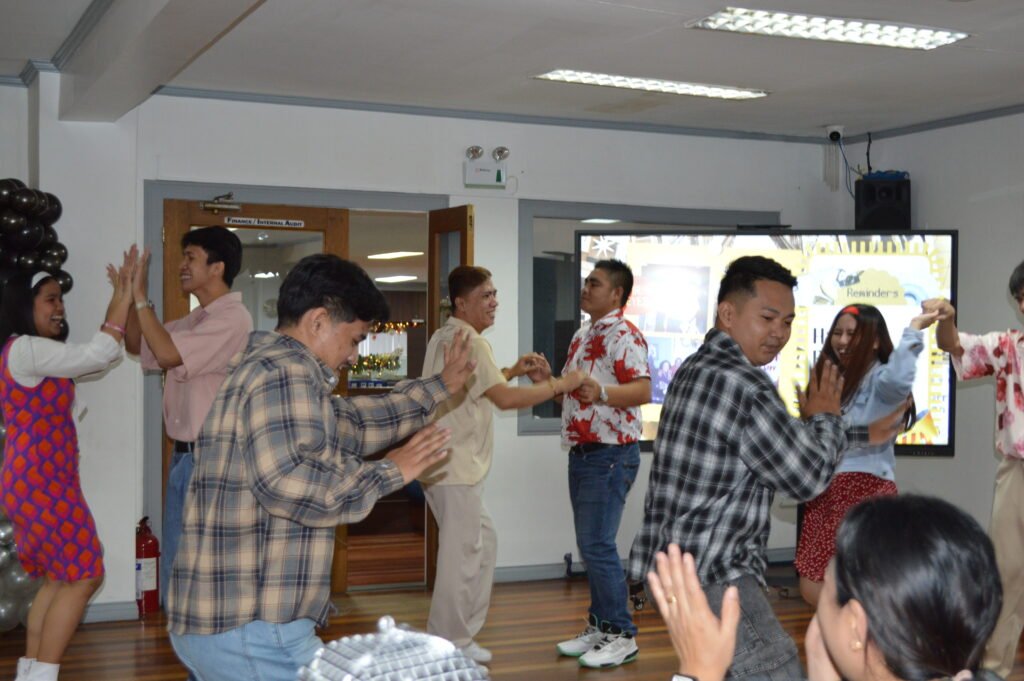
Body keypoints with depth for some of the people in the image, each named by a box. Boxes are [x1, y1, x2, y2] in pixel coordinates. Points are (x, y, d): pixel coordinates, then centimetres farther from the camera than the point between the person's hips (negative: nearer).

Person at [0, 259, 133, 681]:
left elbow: (96, 354, 18)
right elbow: (99, 355, -21)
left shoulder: (35, 354, 17)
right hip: (39, 485, -10)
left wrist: (120, 299, 9)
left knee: (59, 577, 13)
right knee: (82, 576, -7)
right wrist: (124, 297, -15)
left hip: (43, 483, 10)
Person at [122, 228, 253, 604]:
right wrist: (133, 296, 6)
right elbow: (137, 345, 21)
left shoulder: (233, 318, -15)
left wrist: (140, 297, -15)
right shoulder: (194, 320, 13)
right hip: (183, 457, 9)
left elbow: (167, 354, -24)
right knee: (175, 570, 16)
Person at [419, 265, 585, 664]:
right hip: (455, 469, -11)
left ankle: (458, 639, 23)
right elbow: (505, 399, -24)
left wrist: (512, 371, 16)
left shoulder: (445, 337, 16)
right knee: (461, 558, -5)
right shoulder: (469, 341, -15)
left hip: (451, 465, 11)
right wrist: (560, 385, -15)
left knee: (483, 542, 18)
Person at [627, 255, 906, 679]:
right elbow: (808, 478, -11)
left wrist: (863, 436, 28)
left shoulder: (699, 369, 12)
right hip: (709, 578, -11)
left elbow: (781, 439, 24)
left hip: (675, 565, 11)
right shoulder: (742, 385, -20)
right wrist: (825, 417, 6)